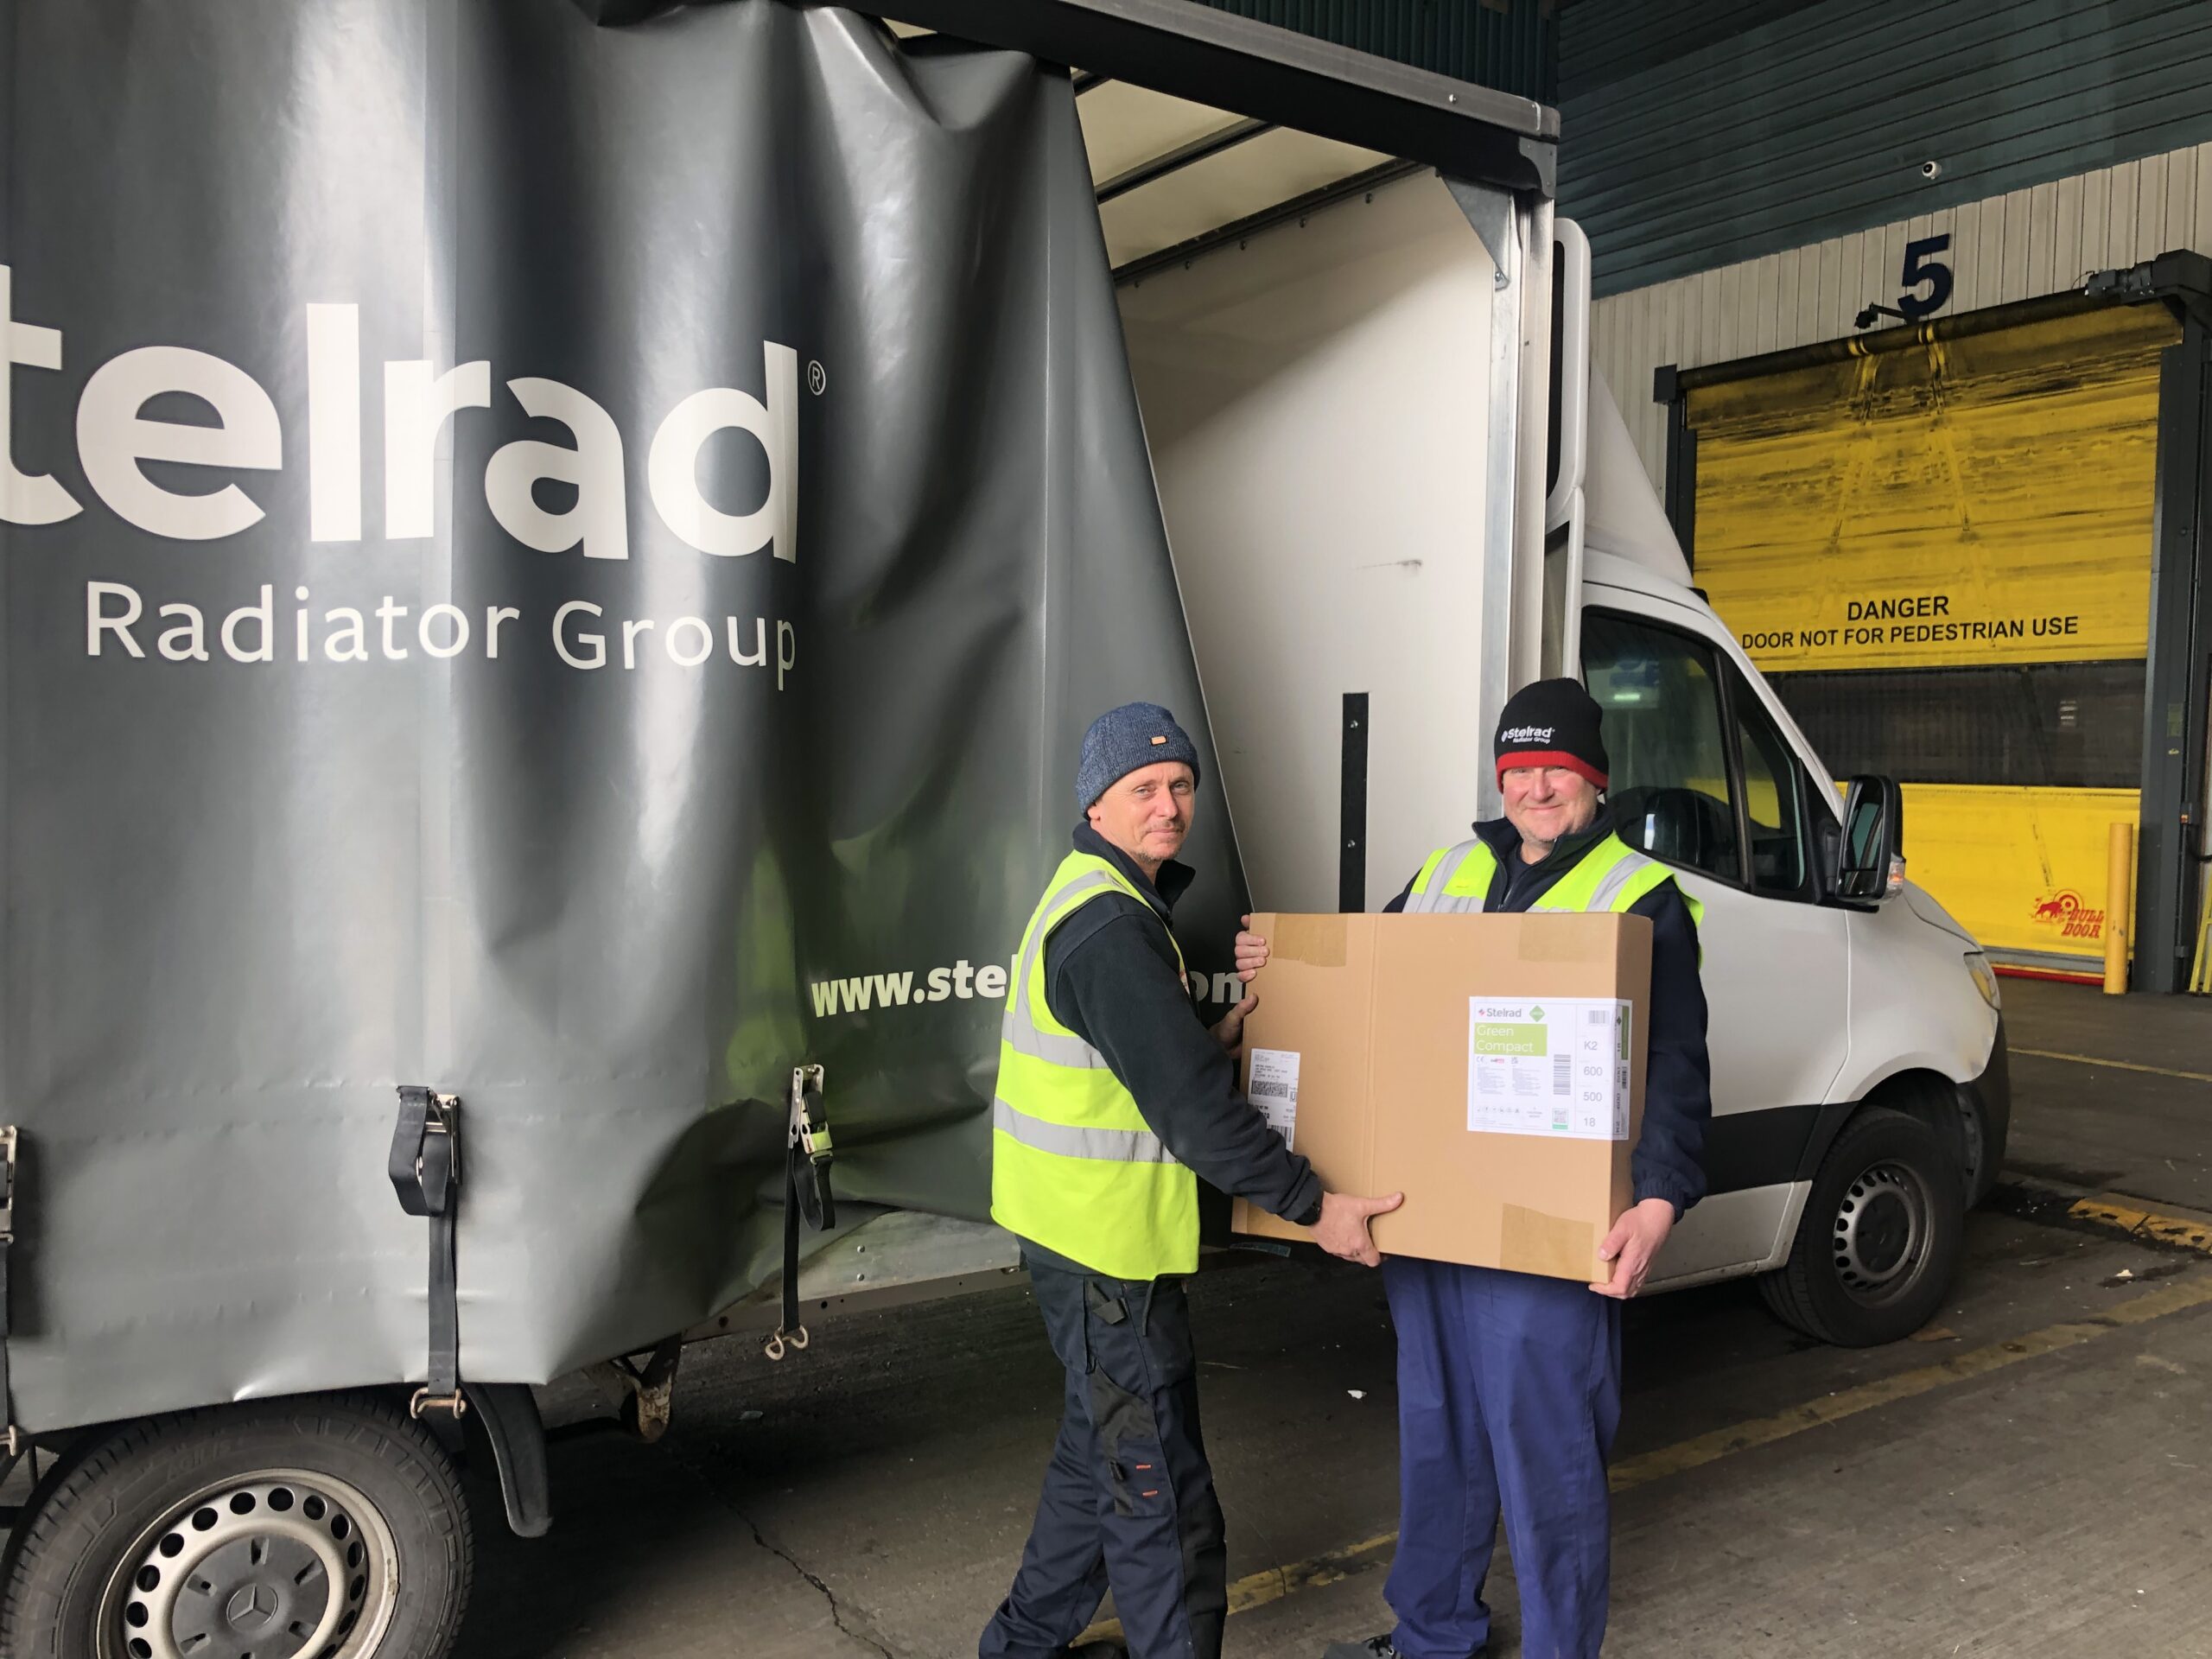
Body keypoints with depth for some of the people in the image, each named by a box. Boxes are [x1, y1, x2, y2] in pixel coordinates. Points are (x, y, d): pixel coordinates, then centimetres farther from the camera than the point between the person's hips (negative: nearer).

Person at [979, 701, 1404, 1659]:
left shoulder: (1093, 900, 12)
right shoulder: (1108, 928, -23)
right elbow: (1188, 1103, -25)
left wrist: (1213, 1039, 8)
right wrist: (1314, 1206, -19)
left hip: (1080, 1230, 11)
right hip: (1107, 1243, -11)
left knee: (1099, 1452, 24)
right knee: (1158, 1490, 0)